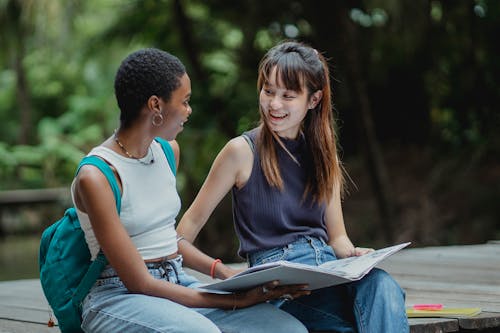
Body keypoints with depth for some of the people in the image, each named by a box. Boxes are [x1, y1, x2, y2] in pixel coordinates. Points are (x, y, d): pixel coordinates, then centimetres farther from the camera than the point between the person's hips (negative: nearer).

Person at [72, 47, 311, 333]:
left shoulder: (168, 150, 9)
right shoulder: (95, 177, -15)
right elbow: (139, 283, -17)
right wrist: (236, 301, -19)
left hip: (178, 284, 7)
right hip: (119, 296, -7)